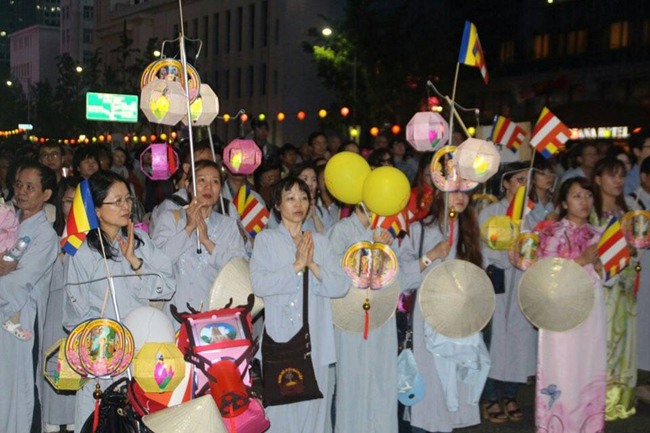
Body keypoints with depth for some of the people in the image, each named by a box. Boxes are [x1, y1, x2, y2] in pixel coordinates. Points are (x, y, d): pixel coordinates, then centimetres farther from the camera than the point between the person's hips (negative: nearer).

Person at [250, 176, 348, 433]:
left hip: (315, 340, 3)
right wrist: (296, 266, -13)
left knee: (312, 407, 6)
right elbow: (259, 284, -11)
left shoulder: (320, 241, 13)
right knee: (280, 407, -3)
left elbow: (341, 286, 3)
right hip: (280, 337, -3)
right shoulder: (266, 239, 4)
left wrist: (312, 265, -10)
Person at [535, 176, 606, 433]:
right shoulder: (553, 233, -4)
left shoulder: (594, 234, 12)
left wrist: (596, 262, -7)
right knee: (562, 368, -3)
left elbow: (604, 276, 14)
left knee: (590, 367, 8)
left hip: (592, 310, 5)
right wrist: (581, 260, -16)